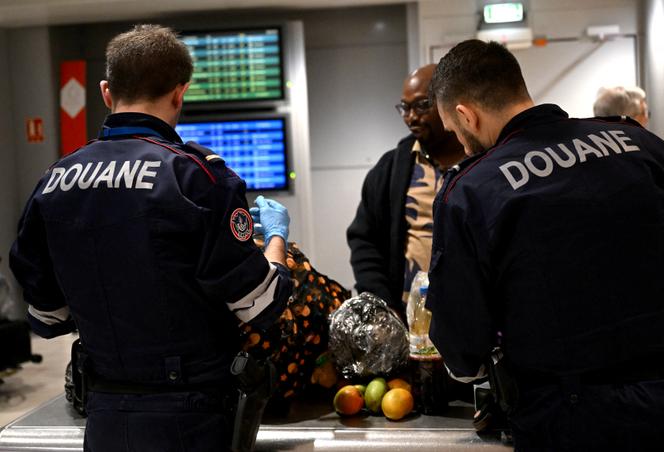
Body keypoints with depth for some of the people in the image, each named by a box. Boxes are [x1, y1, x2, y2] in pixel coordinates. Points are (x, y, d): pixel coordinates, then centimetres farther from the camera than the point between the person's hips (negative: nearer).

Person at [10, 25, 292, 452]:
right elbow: (259, 305, -13)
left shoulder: (53, 181, -1)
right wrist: (276, 235, 5)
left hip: (103, 416, 5)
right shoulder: (196, 173, -16)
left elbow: (48, 318, 7)